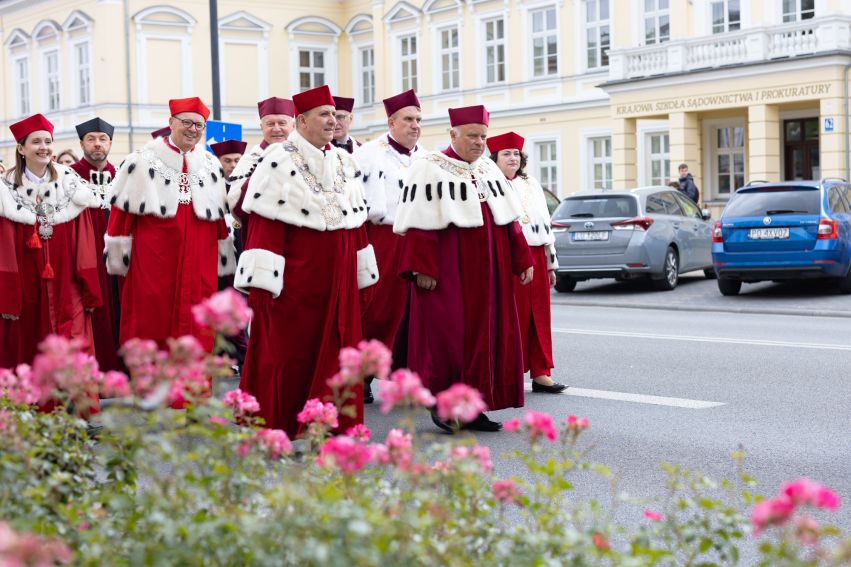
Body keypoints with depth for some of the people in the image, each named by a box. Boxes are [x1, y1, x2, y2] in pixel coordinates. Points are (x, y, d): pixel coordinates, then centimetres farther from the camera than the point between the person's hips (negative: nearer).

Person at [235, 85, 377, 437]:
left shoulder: (344, 163, 13)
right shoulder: (279, 161, -7)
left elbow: (357, 220, 16)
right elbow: (265, 222, -13)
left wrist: (362, 273, 14)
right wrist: (262, 281, -19)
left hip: (337, 278, 6)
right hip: (295, 275, -6)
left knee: (332, 351, 7)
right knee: (288, 349, 0)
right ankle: (280, 426, 11)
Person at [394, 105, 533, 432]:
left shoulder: (489, 170, 14)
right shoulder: (429, 169, -6)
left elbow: (508, 219, 18)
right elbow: (419, 224, -13)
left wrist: (523, 260, 14)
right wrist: (423, 268, -19)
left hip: (488, 273, 7)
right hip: (448, 271, -7)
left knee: (485, 335, 6)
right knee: (447, 335, -6)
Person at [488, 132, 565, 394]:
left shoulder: (532, 185, 16)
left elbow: (545, 224, 17)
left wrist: (550, 263, 14)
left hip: (535, 257, 6)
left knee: (538, 315, 5)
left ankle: (540, 373, 9)